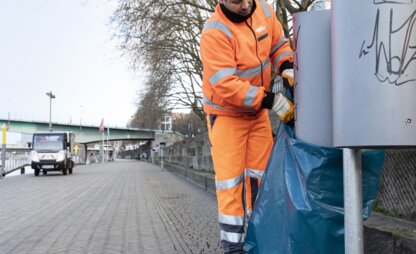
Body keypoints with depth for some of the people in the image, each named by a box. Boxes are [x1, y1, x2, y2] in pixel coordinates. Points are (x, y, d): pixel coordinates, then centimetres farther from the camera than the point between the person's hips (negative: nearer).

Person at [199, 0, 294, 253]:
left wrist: (287, 68, -14)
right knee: (231, 180, -5)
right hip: (227, 114, -6)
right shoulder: (215, 33, -26)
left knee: (261, 174, 9)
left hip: (258, 112, 6)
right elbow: (226, 86, -31)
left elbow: (279, 44, 8)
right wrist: (272, 100, -31)